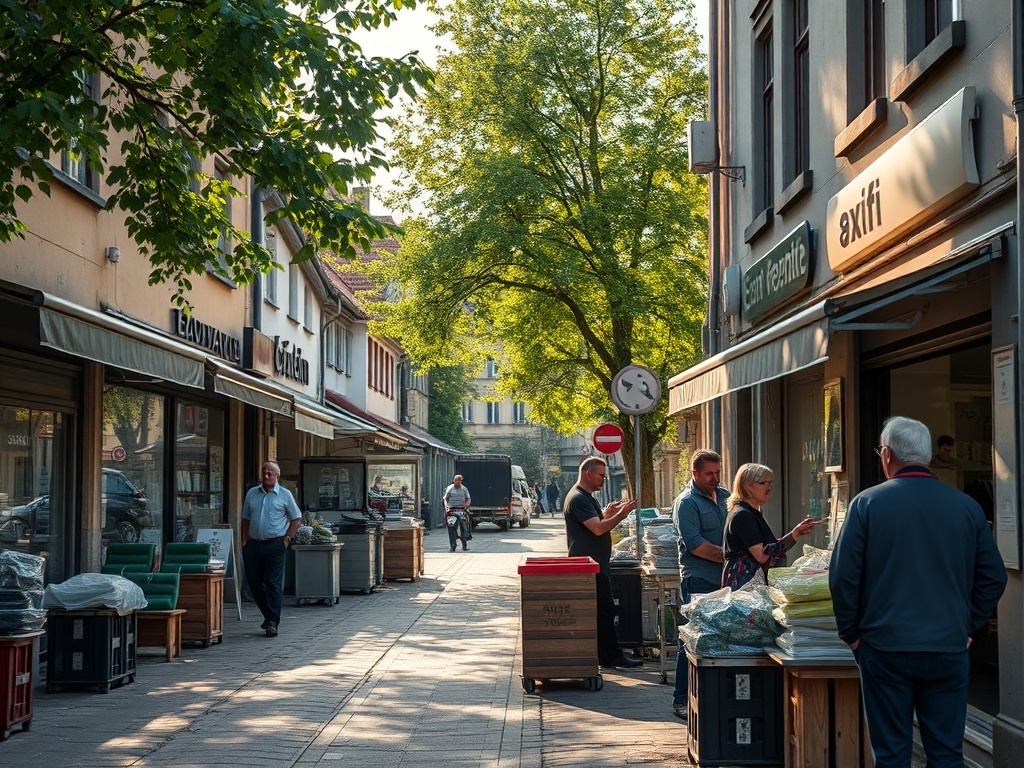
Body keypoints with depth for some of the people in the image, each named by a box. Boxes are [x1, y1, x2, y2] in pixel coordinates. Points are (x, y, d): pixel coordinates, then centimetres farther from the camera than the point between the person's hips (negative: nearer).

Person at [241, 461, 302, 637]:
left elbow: (296, 518, 7)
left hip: (274, 545, -4)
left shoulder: (284, 495, 2)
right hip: (253, 544, 4)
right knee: (254, 583, 7)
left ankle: (273, 622, -5)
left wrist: (287, 538, -2)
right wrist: (244, 541, 7)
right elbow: (245, 519, 16)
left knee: (274, 584, -6)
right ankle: (269, 615, 24)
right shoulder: (252, 493, 12)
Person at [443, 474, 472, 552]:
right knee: (452, 528, -5)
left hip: (462, 510, 1)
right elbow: (445, 498, 8)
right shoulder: (449, 489, 7)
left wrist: (467, 505, -7)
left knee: (463, 527, -4)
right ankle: (453, 546, 1)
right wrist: (446, 505, -11)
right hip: (452, 510, -1)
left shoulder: (464, 489, 10)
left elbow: (469, 499, 13)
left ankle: (464, 545, 7)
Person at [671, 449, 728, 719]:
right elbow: (696, 545, -16)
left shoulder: (725, 496, 16)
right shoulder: (686, 502, -7)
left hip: (726, 578, 7)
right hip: (699, 581, -7)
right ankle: (681, 701, 2)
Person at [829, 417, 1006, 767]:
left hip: (885, 648, -2)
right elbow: (993, 577, 6)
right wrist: (969, 629, 14)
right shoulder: (966, 506, 2)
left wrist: (851, 634, 5)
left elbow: (843, 577, -6)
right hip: (949, 648, 2)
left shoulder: (867, 503, -5)